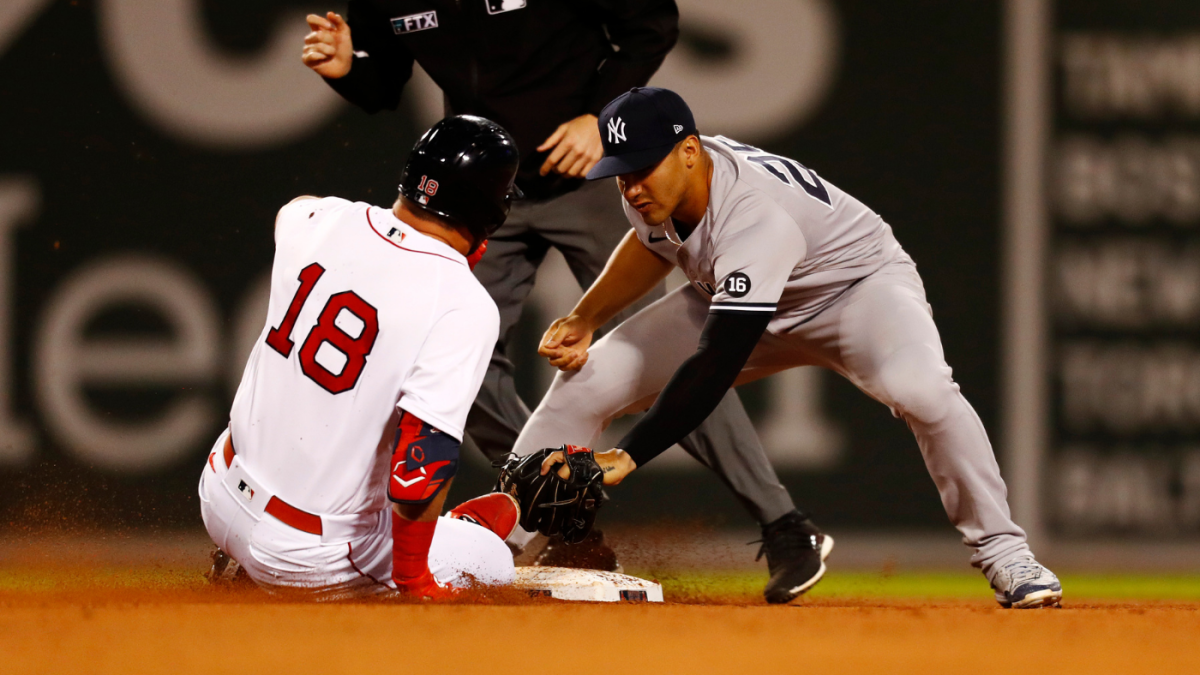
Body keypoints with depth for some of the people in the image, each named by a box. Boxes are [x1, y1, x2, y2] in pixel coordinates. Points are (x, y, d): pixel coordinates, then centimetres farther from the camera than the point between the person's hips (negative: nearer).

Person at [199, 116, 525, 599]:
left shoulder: (323, 220, -5)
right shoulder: (464, 306, -24)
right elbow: (416, 480, -30)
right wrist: (413, 584, -13)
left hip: (222, 500, 6)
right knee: (493, 566, 17)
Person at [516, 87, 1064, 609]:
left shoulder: (760, 220, -41)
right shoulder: (653, 188, -17)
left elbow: (715, 365, -46)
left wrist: (627, 457, -50)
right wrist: (584, 319, -3)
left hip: (858, 285, -7)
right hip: (727, 299, 7)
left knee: (918, 388, -38)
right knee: (585, 379, -8)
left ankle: (1002, 554, -24)